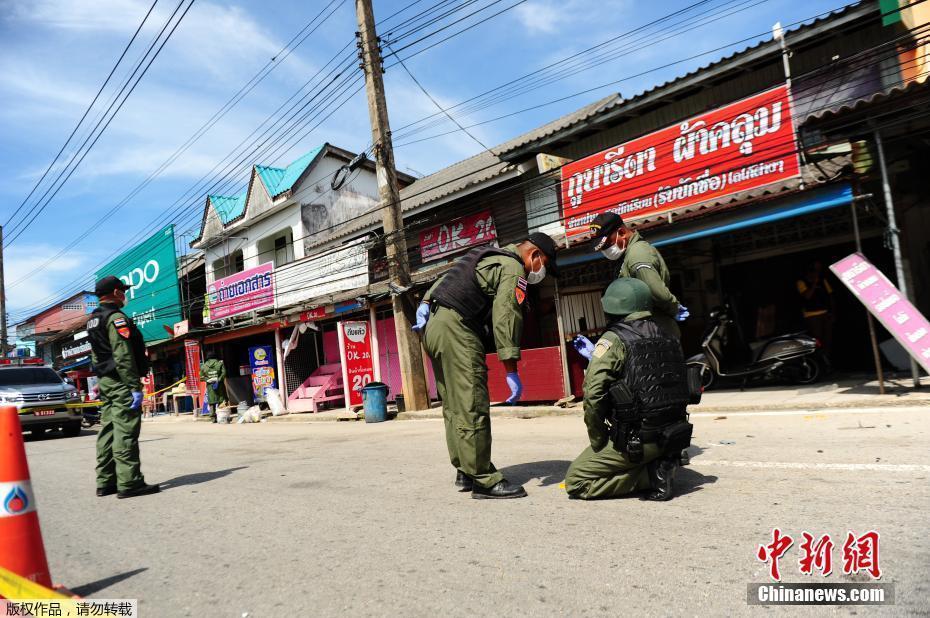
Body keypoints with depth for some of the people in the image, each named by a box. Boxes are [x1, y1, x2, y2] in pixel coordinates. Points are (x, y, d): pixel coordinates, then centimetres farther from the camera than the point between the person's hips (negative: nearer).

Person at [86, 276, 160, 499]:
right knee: (125, 432, -9)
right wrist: (135, 387, -20)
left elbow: (95, 355, 21)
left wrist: (102, 381, 23)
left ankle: (106, 482, 16)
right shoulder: (116, 318, -13)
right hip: (121, 382, -10)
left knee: (107, 430, 11)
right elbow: (123, 357, -20)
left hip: (104, 382, 10)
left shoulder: (93, 320, 18)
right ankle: (129, 483, -9)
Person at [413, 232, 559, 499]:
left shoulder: (489, 256, 24)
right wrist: (512, 372, -16)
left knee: (454, 407, 11)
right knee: (472, 408, -9)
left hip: (433, 325, 10)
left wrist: (426, 303, 18)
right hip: (456, 329, -10)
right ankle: (484, 480, -6)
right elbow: (505, 320, -15)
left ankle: (465, 473, 18)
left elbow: (444, 280, 23)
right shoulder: (513, 269, -5)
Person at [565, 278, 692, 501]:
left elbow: (593, 394, -20)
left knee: (575, 480, 5)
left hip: (637, 440, -7)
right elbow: (681, 390, 11)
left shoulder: (613, 340, -13)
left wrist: (598, 440, -6)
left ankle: (650, 475, -4)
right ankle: (662, 463, 7)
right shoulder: (668, 338, 6)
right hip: (675, 435, 7)